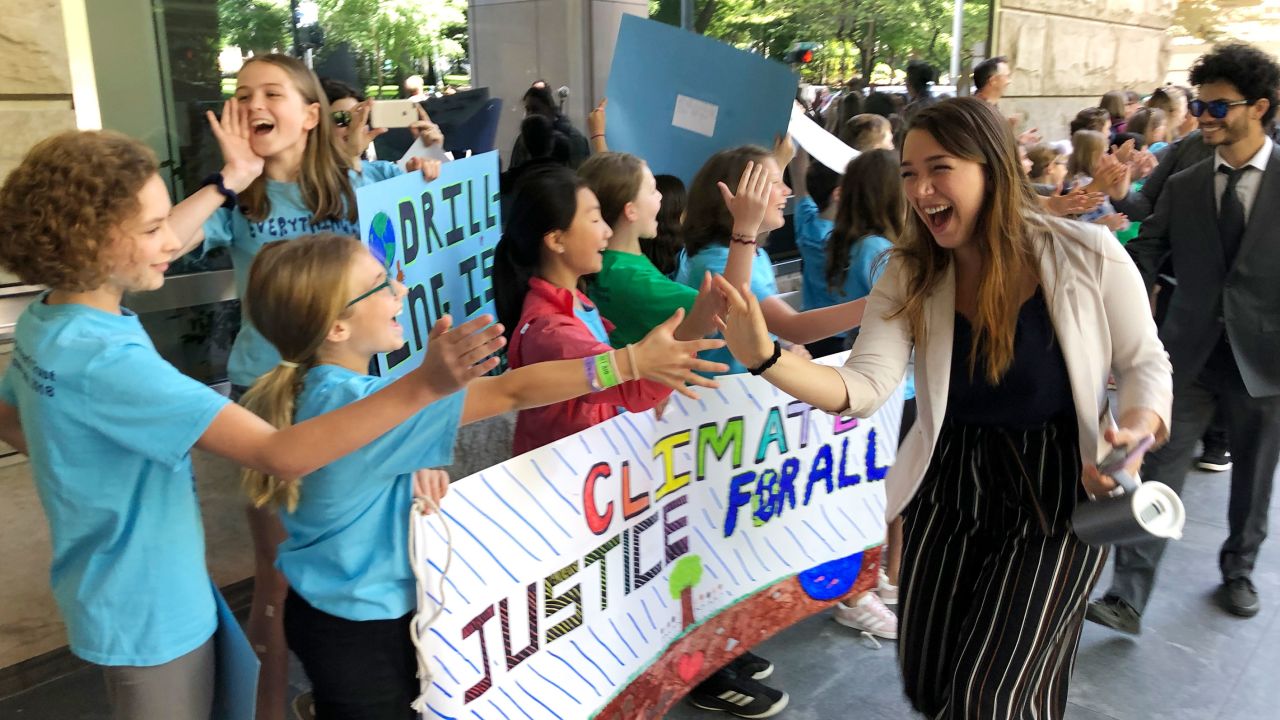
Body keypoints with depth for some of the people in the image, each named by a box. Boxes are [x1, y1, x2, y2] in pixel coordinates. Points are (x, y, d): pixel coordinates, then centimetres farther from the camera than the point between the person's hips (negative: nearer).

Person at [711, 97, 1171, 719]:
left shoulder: (1086, 255, -13)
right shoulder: (910, 275, -6)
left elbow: (1145, 364, -1)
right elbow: (865, 386, -19)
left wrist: (1136, 434, -23)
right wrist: (766, 358, -36)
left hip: (1059, 494, -3)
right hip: (949, 488, 3)